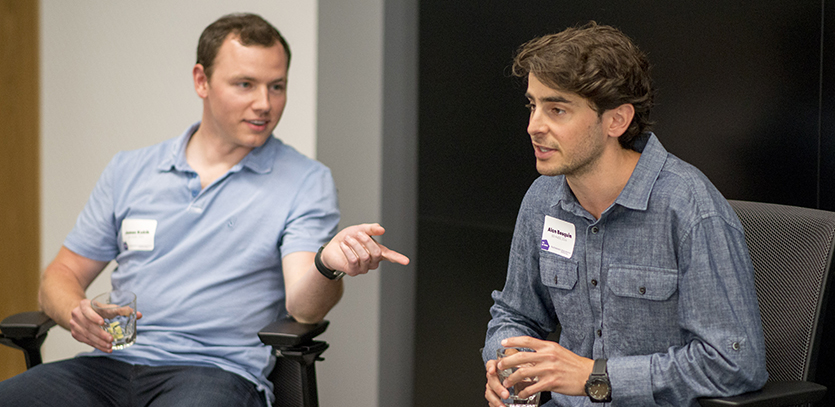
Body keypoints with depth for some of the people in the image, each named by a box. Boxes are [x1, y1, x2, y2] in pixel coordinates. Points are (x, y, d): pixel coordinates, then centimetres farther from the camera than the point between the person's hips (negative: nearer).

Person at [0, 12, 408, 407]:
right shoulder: (128, 171, 16)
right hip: (113, 362, 3)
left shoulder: (307, 181, 5)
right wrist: (76, 313, -4)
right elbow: (61, 275, 19)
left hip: (218, 370, -3)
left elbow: (302, 306, -7)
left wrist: (326, 265, -31)